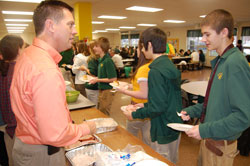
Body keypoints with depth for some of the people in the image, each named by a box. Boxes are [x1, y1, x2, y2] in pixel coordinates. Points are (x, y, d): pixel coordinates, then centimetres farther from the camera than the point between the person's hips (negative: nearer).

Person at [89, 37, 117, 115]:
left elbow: (113, 79, -23)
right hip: (101, 90, 9)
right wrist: (96, 78, 4)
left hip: (107, 91, -9)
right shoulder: (101, 60, 8)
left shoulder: (108, 61, -19)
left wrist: (98, 80, -18)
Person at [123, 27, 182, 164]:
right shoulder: (170, 65, 4)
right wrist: (145, 105, 12)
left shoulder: (156, 71, -25)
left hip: (163, 134, -9)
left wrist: (134, 114, -12)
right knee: (172, 162, 26)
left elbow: (157, 108, -26)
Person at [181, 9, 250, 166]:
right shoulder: (220, 61, 4)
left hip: (221, 145, -7)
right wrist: (192, 111, 3)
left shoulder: (236, 64, -23)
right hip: (209, 138, 7)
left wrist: (205, 130, -23)